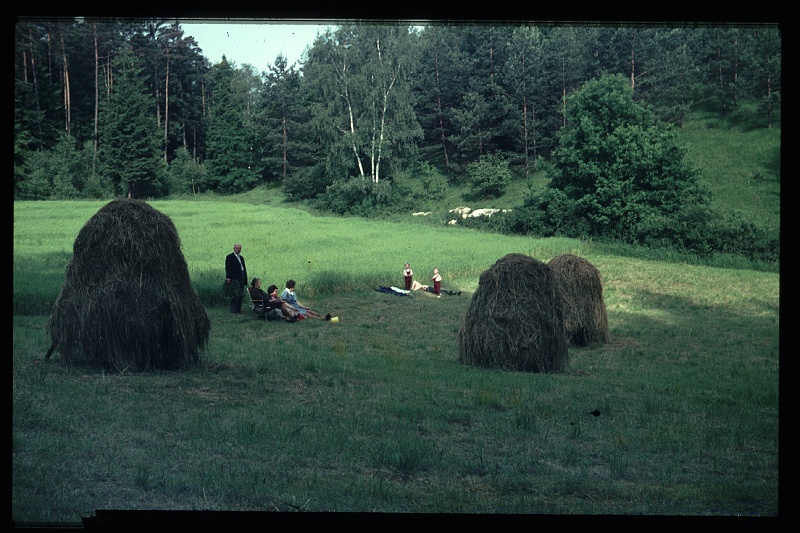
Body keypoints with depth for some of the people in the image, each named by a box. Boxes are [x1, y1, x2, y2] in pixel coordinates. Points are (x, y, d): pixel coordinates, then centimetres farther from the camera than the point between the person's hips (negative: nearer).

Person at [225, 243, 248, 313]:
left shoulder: (241, 258, 21)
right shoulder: (229, 257, -1)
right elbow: (228, 268, -9)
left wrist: (245, 280, 15)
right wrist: (228, 277, -19)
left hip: (241, 279, 7)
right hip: (234, 279, -7)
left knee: (240, 295, 6)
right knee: (235, 295, -11)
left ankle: (238, 309, 10)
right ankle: (233, 309, -9)